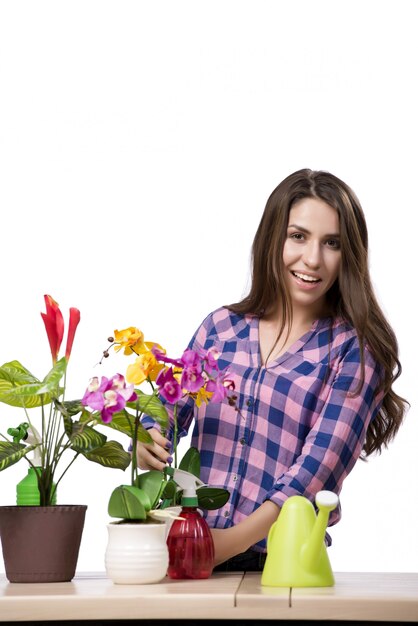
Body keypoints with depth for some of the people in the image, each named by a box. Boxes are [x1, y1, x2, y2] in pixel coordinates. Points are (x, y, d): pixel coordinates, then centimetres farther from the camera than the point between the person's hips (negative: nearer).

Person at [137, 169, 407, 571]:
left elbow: (319, 466, -8)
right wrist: (147, 448, -6)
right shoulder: (220, 326, 15)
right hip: (188, 552, 3)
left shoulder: (353, 350, 3)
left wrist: (231, 541, -19)